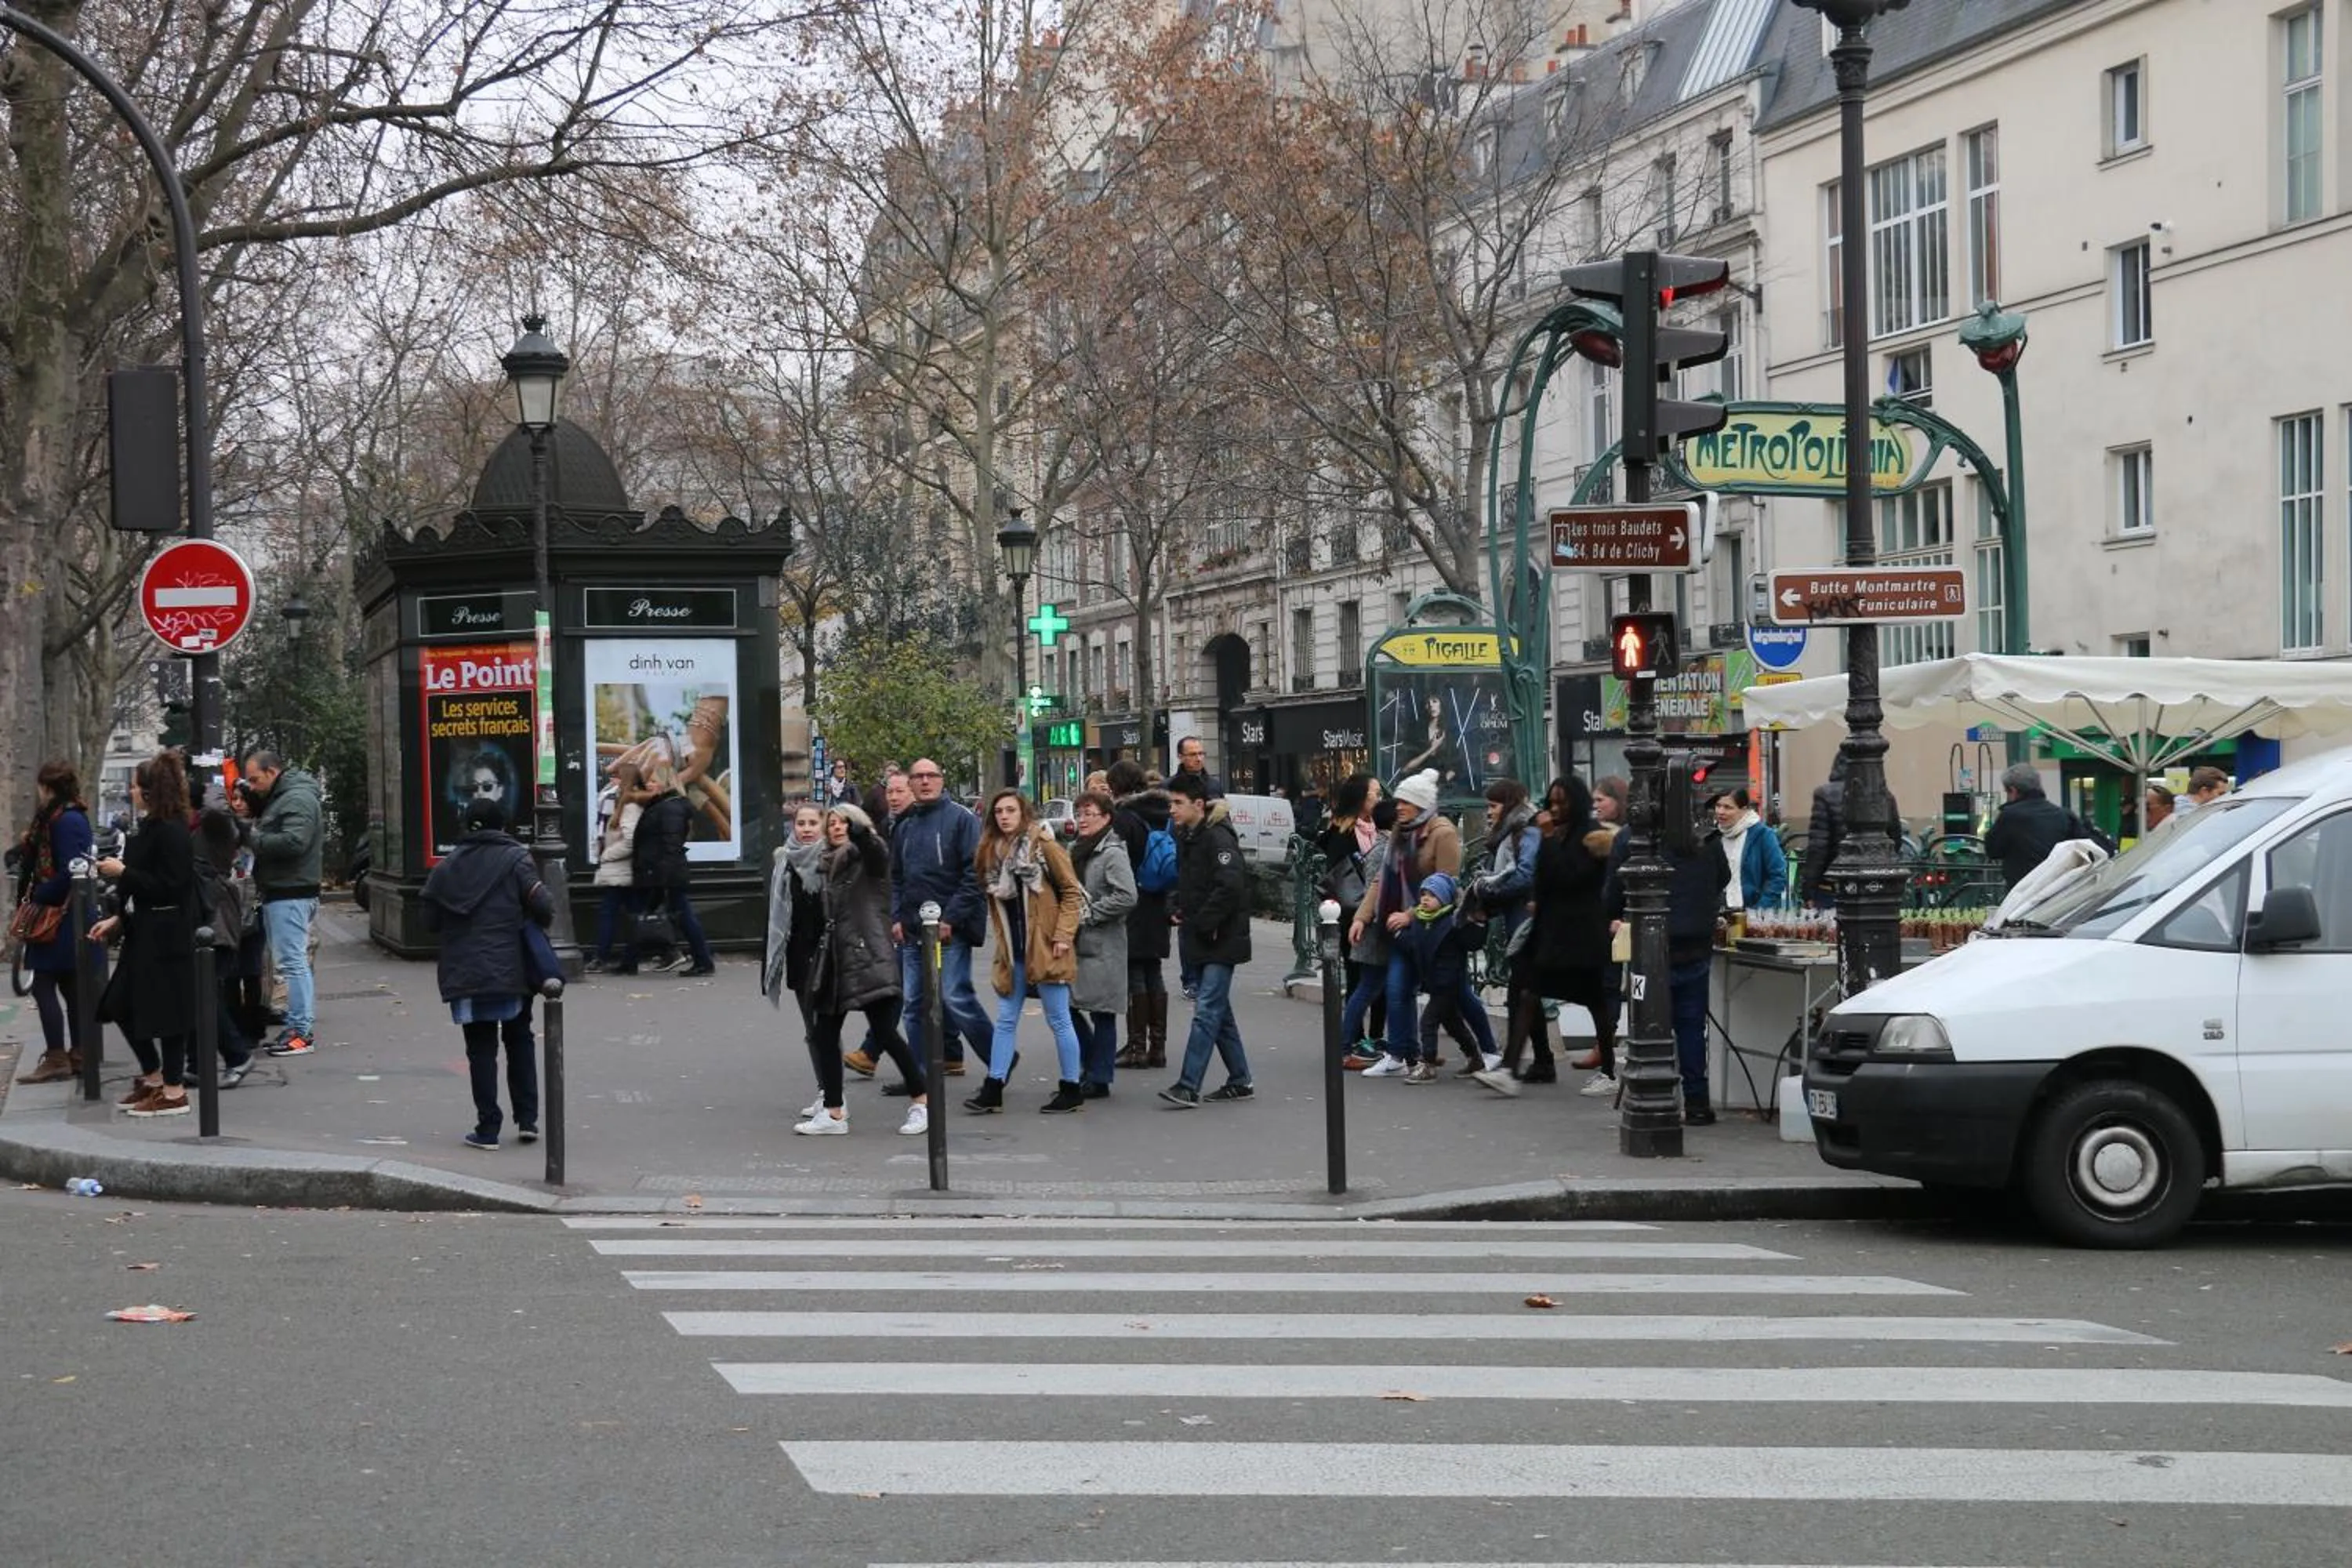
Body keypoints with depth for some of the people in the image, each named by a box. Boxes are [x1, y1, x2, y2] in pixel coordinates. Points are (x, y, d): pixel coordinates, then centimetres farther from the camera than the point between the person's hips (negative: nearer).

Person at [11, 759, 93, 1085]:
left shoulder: (65, 822, -17)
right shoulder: (72, 817, 14)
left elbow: (68, 873, -24)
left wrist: (37, 898, -15)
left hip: (59, 919, -10)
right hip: (68, 919, 10)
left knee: (44, 985, -6)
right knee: (70, 986, 13)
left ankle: (56, 1059, -7)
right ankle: (77, 1056, 17)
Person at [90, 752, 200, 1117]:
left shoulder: (171, 832, -17)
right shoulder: (152, 829, 13)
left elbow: (168, 886, -22)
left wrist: (123, 872, -17)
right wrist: (118, 920, 16)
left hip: (167, 939, -10)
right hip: (145, 935, 10)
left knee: (164, 1012, -3)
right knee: (121, 1005, 14)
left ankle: (174, 1092, 5)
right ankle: (152, 1077, 26)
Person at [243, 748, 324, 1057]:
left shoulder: (298, 800, -12)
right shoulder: (279, 798, 21)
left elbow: (294, 842, -25)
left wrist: (254, 838, -16)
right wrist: (250, 833, 4)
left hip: (291, 896, -11)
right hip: (279, 894, 11)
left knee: (292, 962, -11)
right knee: (290, 962, 12)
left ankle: (302, 1032, -10)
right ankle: (298, 1026, 17)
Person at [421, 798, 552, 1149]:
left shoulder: (447, 866, 6)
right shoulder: (515, 859, -4)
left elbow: (430, 921, 6)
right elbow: (543, 905, -13)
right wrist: (540, 920, 8)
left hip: (463, 973, 1)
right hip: (508, 971, -1)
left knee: (481, 1048, 6)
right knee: (518, 1040, 16)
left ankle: (488, 1128, 4)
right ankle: (527, 1119, 12)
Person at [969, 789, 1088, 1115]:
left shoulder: (1043, 845, -8)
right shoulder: (990, 852, 10)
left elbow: (1072, 891, -6)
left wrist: (1063, 935, -12)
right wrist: (1001, 942, 11)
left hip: (1045, 949, -6)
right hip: (1012, 951, 6)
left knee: (1058, 1020, 1)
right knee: (1005, 1021, 8)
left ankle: (1072, 1090, 8)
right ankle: (993, 1089, 11)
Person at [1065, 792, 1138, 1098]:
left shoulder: (1113, 854, -12)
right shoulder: (1076, 850, 14)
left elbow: (1126, 897, -22)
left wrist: (1088, 915, -16)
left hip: (1103, 946, -8)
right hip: (1077, 943, 8)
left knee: (1102, 1013, -1)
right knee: (1068, 1005, 8)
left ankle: (1099, 1079, 5)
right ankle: (1093, 1066, 22)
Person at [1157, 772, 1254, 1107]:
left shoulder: (1218, 837, -16)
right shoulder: (1186, 837, 13)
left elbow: (1230, 887, -25)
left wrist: (1203, 924, -19)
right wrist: (1180, 910, 9)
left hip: (1220, 940, -9)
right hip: (1198, 941, 9)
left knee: (1207, 1010, -11)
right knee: (1219, 1011, 13)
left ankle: (1189, 1086, -16)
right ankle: (1240, 1081, 21)